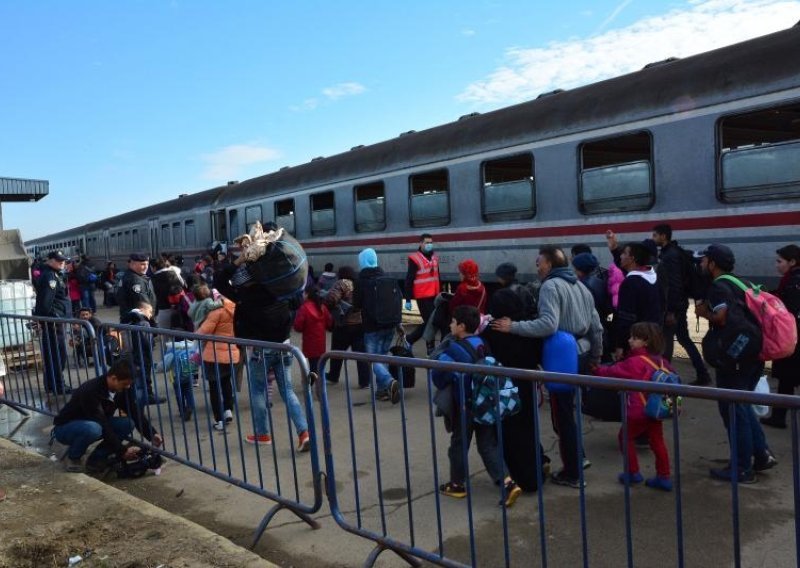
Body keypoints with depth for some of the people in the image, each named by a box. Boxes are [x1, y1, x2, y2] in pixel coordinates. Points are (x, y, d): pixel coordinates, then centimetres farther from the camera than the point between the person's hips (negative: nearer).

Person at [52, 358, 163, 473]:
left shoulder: (121, 390, -11)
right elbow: (103, 426, -33)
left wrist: (152, 434, -20)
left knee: (128, 424, -16)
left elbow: (135, 414, -7)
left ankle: (96, 458, -3)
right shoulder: (91, 391, -33)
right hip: (65, 427, -7)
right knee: (93, 428, -39)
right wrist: (122, 450, -31)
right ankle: (73, 457, -10)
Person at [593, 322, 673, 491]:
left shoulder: (635, 362, -19)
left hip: (639, 411, -7)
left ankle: (633, 472, 17)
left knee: (626, 437, 11)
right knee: (657, 441, 13)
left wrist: (597, 370, 1)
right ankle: (664, 477, 16)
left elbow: (615, 371, -13)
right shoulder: (660, 360, 3)